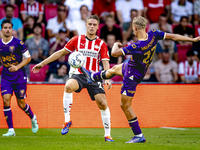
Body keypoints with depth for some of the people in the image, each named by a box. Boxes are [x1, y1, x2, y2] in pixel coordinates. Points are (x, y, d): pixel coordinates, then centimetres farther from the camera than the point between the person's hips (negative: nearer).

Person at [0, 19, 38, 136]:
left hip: (19, 77, -3)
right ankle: (11, 130, -9)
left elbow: (28, 58, -4)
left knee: (21, 104, 3)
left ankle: (33, 118, 36)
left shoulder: (18, 43, -10)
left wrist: (17, 67, -16)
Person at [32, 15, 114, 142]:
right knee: (68, 86, -35)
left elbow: (105, 63, -1)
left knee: (103, 103, -12)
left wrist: (107, 79, -20)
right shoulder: (77, 40, 7)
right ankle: (67, 121, -25)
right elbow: (61, 53, 13)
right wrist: (42, 63, 12)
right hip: (78, 74, -1)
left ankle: (107, 135, 4)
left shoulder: (101, 44, 6)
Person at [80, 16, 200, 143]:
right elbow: (173, 36, -14)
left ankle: (139, 136, 5)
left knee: (125, 105, 0)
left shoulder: (137, 47, -38)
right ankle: (92, 77, 64)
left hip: (132, 76, -9)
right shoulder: (153, 35, -19)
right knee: (114, 69, 34)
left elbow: (114, 53, -30)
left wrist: (116, 45, -6)